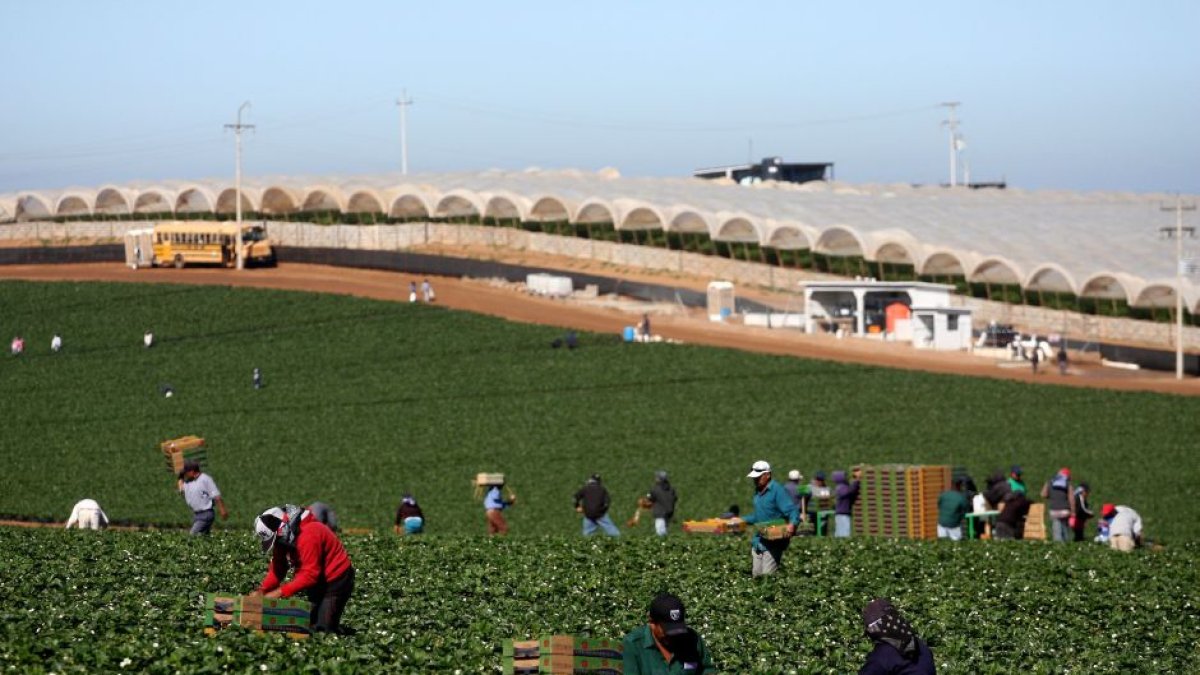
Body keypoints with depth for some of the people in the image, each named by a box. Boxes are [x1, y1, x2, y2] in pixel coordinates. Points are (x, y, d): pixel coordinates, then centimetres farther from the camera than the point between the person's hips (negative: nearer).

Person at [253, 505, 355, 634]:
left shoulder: (308, 535, -29)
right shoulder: (283, 537, -1)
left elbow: (309, 574, -30)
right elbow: (277, 568, 1)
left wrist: (280, 591, -30)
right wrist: (263, 589, -15)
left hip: (336, 580, -9)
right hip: (318, 582, 9)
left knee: (323, 629, -14)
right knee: (310, 624, 8)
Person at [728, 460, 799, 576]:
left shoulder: (777, 491, -12)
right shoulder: (758, 492, 15)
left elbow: (793, 511, -19)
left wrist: (792, 524, -38)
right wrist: (741, 520, 22)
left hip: (773, 542, -9)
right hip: (758, 541, 9)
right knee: (756, 575, 8)